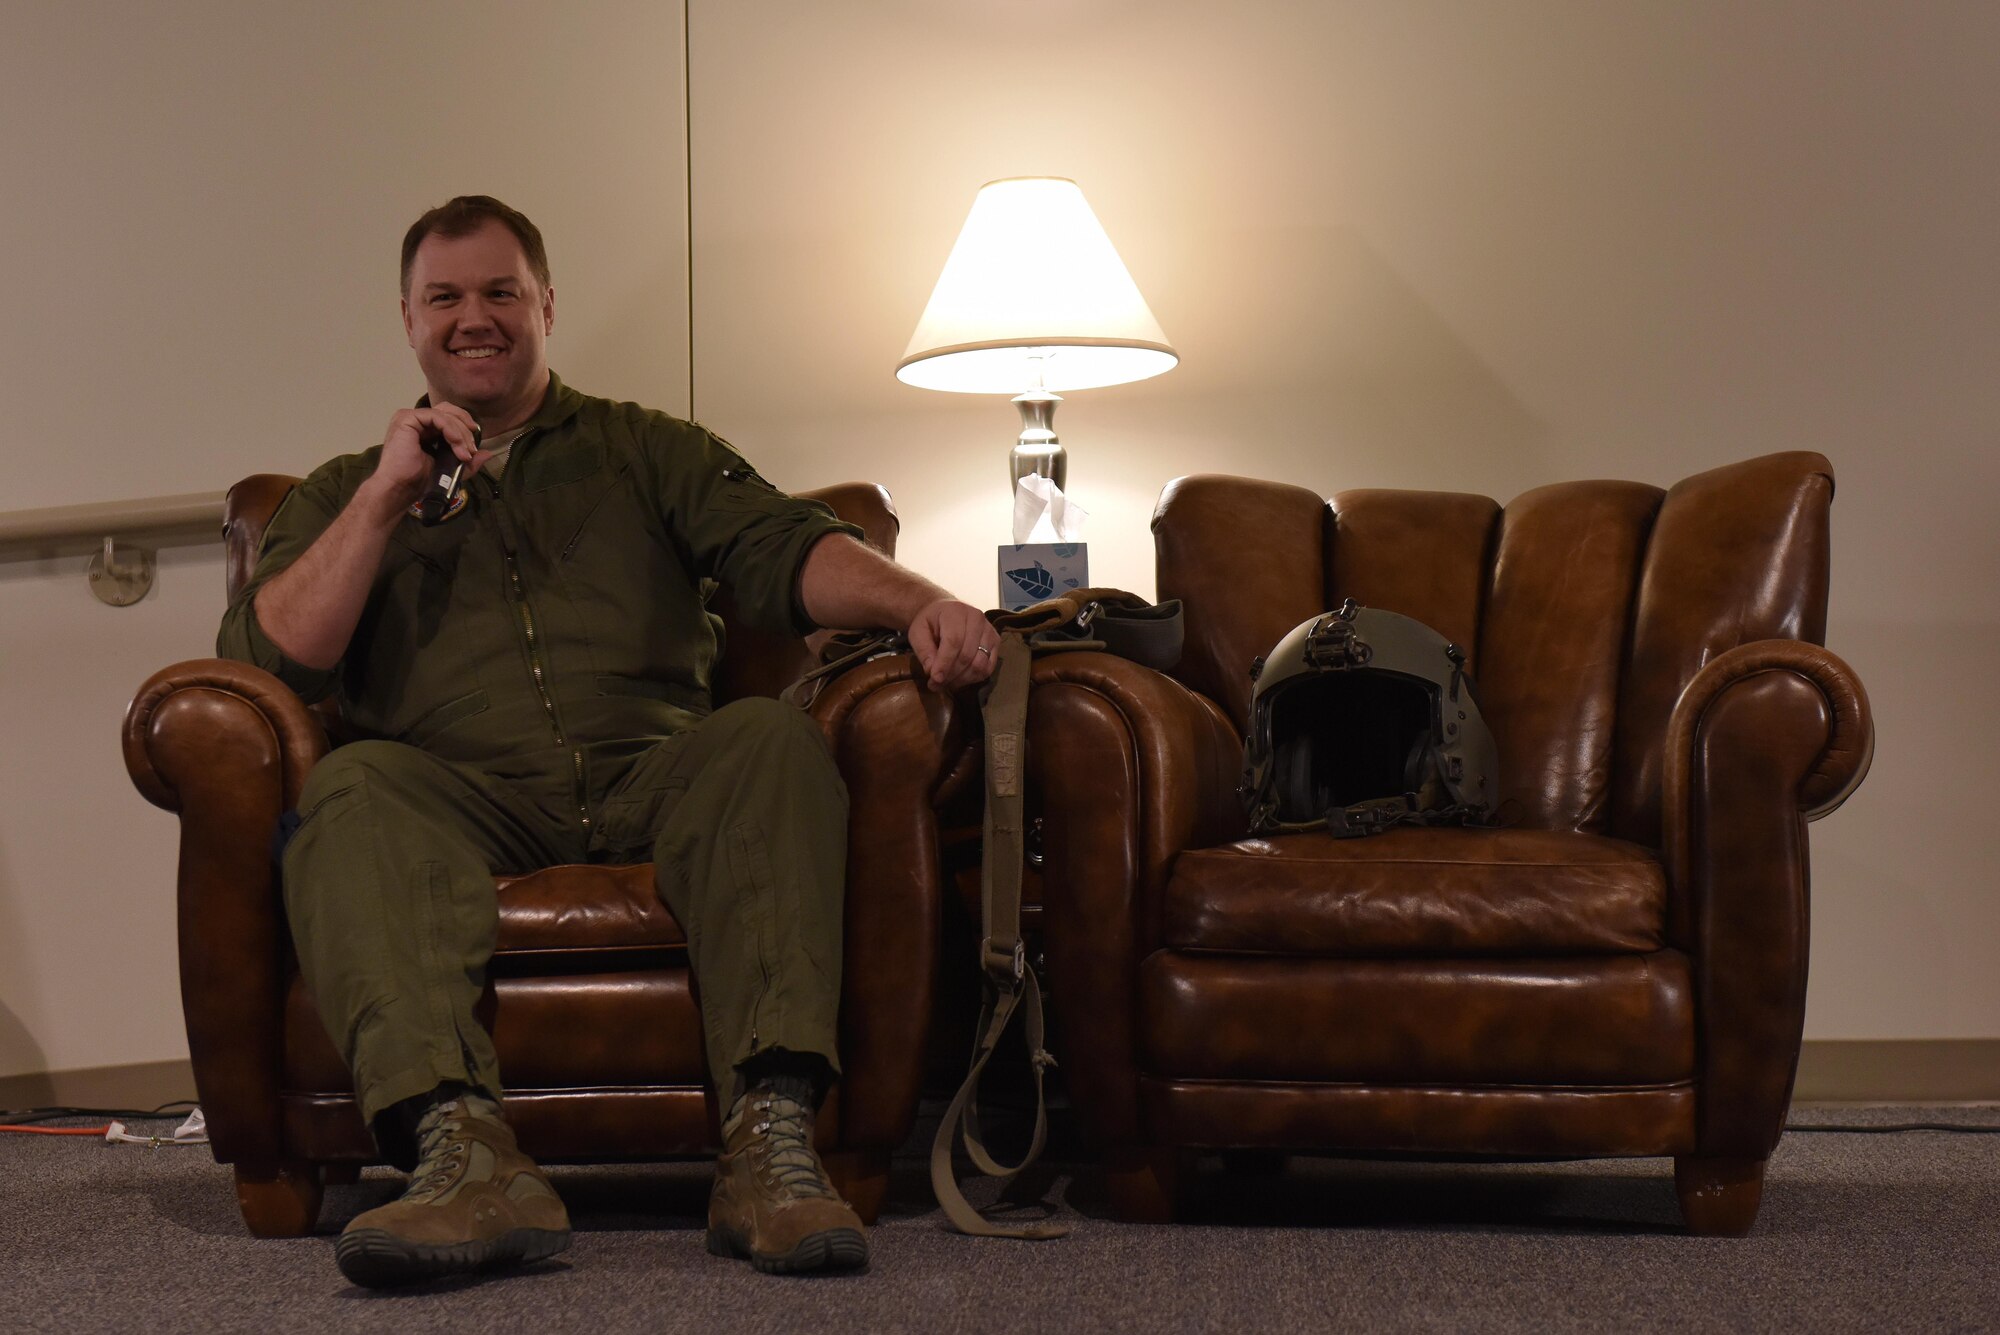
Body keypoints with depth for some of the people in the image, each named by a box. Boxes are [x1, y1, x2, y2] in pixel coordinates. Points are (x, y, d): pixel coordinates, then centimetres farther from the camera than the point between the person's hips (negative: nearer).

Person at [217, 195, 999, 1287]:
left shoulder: (647, 452, 25)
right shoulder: (346, 492, 25)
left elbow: (779, 547, 6)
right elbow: (265, 657, 9)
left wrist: (917, 601, -15)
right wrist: (387, 496, 2)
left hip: (652, 777, 1)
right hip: (461, 795, 0)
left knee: (771, 737, -31)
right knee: (350, 788, -33)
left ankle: (769, 1136, -44)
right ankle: (463, 1149, -50)